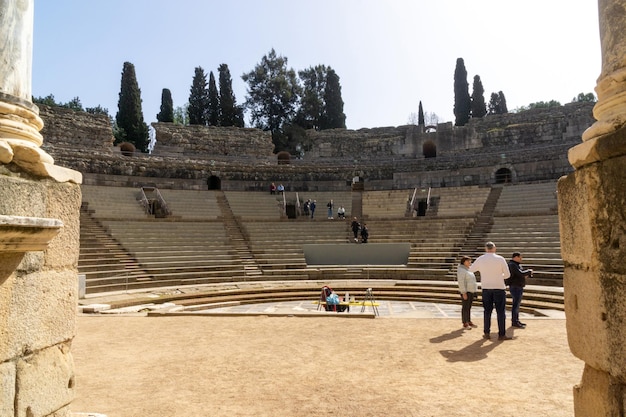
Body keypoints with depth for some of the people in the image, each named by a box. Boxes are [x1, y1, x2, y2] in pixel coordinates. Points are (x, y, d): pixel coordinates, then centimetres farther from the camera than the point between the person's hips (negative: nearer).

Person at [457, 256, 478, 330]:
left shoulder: (468, 270, 16)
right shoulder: (461, 270, -13)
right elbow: (461, 282, -19)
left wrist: (474, 291, 18)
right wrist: (464, 293, -23)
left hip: (471, 291, 9)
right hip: (465, 291, -9)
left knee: (469, 307, 12)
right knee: (465, 307, -6)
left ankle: (469, 322, 18)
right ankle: (465, 324, -4)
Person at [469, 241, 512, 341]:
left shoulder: (480, 259, -1)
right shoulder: (500, 259, -7)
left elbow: (471, 269, 12)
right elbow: (507, 274, -3)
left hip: (486, 288, 2)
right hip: (499, 288, -2)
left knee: (487, 311, 11)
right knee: (501, 311, 4)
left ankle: (486, 333, 15)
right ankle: (501, 334, 6)